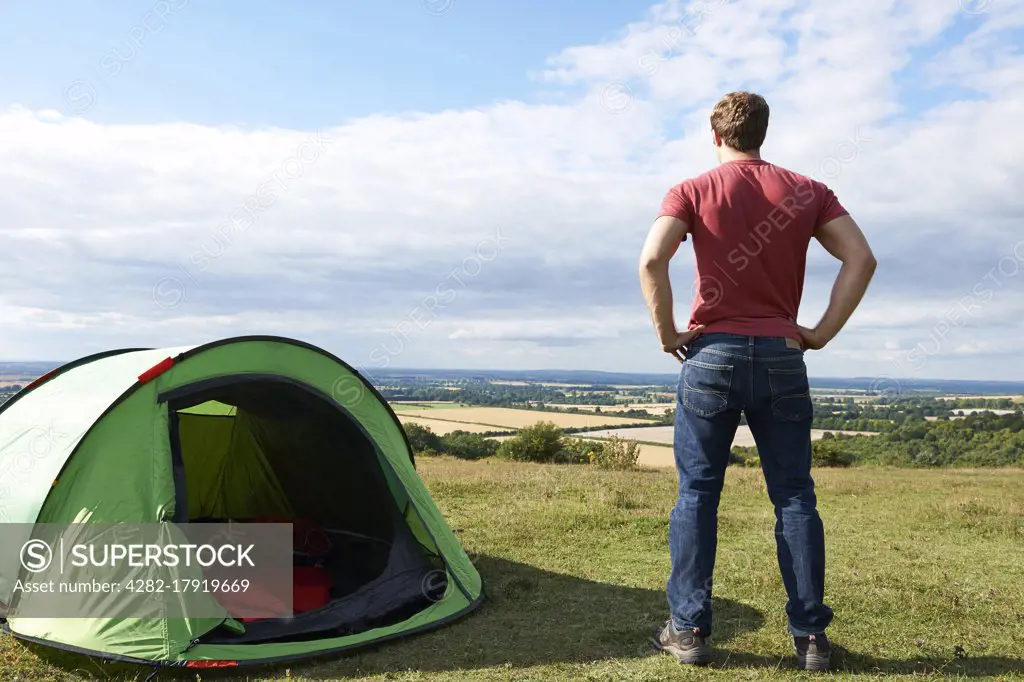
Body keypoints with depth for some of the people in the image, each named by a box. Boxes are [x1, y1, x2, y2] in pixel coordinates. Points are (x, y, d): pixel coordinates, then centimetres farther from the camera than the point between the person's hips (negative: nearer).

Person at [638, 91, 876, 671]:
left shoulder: (692, 192, 1)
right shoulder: (808, 191, 8)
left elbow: (652, 260, -15)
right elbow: (862, 259, -1)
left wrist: (668, 334, -5)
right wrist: (822, 332, 2)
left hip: (711, 354, -2)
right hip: (782, 357, 2)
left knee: (696, 493, 6)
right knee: (795, 497, 9)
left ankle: (689, 630, 11)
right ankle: (811, 636, 14)